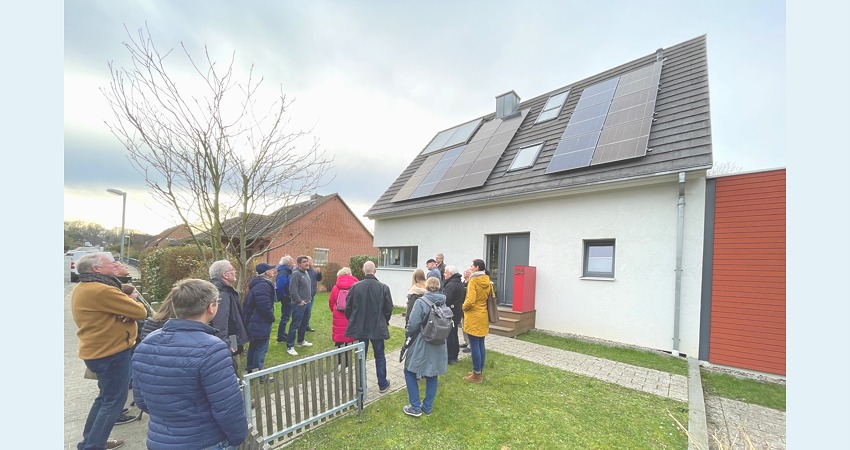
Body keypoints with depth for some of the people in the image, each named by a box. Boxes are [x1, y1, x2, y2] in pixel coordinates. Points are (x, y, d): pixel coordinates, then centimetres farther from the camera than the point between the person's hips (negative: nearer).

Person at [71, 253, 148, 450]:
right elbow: (140, 312, -21)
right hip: (111, 353, -10)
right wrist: (128, 302, 0)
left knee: (105, 397, 23)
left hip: (97, 350, 10)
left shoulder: (83, 288, 9)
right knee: (114, 400, 2)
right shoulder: (102, 290, -25)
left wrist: (124, 310, -12)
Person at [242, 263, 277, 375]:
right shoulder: (263, 286, -25)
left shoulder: (258, 283, 10)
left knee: (254, 345, 22)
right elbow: (264, 306, -29)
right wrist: (272, 318, -12)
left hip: (254, 322, 11)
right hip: (260, 323, -11)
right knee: (261, 347, 0)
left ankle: (250, 370, 36)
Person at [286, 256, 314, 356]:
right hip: (299, 304, -9)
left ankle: (301, 341, 35)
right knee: (295, 325, -3)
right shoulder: (296, 274, -17)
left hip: (306, 303, 9)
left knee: (304, 324, 20)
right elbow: (293, 290, -22)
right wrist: (299, 301, -19)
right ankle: (289, 347, 5)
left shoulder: (306, 273, 11)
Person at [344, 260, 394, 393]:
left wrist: (353, 321, 15)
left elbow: (348, 307, -3)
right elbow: (389, 309, -5)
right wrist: (384, 322, 14)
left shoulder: (355, 286, -11)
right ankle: (382, 384, 25)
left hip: (360, 327, 1)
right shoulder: (383, 288, -12)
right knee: (380, 356, 15)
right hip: (378, 327, -1)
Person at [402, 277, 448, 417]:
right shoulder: (444, 303, -3)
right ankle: (428, 407, 28)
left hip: (421, 346, -5)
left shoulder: (421, 302, -18)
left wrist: (407, 334, 2)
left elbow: (413, 325, -18)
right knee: (432, 376, 18)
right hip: (438, 347, 5)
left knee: (410, 372, 14)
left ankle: (415, 407, 16)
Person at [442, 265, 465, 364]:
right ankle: (455, 355, 28)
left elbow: (446, 300, -26)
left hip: (450, 314, -10)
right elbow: (462, 299, 18)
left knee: (449, 335, -1)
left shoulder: (451, 285, -20)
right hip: (457, 313, 10)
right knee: (454, 334, 18)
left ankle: (450, 357, 6)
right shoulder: (460, 284, 12)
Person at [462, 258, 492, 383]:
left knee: (474, 346, 0)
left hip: (473, 317, -8)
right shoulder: (487, 281, 6)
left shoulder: (473, 281, -16)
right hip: (483, 316, 8)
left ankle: (476, 374, 8)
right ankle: (480, 371, 24)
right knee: (481, 345, 14)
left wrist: (464, 307, -5)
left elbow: (470, 301, -23)